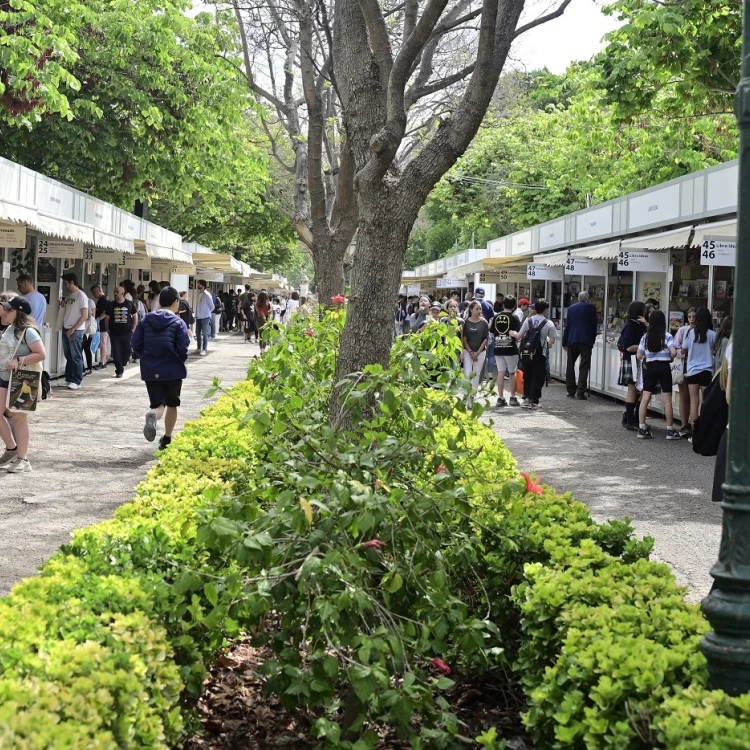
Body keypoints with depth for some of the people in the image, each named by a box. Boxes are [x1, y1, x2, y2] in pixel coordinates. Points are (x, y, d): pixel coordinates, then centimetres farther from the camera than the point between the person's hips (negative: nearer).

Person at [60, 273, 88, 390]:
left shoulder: (81, 295, -10)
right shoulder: (68, 295, 13)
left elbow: (84, 316, -14)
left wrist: (73, 329, -16)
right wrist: (63, 304, 1)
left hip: (76, 331, -8)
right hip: (66, 329, 8)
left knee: (76, 356, -3)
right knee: (68, 356, 11)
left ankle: (77, 381, 1)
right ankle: (69, 379, 18)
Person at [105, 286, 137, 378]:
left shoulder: (129, 304, 1)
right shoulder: (111, 305, 2)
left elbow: (135, 316, 8)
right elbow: (107, 318, 7)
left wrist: (133, 329, 3)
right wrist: (108, 330, 2)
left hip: (127, 333, 0)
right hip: (114, 333, 0)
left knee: (127, 351, 2)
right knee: (116, 353, -1)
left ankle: (121, 365, 26)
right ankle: (119, 371, 6)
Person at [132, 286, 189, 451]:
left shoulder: (147, 320, 1)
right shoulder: (178, 323, -9)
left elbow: (136, 344, 0)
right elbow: (183, 349, -15)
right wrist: (180, 361, 7)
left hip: (150, 371, 2)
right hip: (173, 371, -2)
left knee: (158, 404, 6)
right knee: (172, 404, 16)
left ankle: (153, 415, -31)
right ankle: (167, 439, 23)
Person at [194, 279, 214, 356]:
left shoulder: (207, 295, -13)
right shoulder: (199, 293, 8)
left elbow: (212, 306, -6)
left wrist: (207, 313, 5)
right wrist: (197, 313, 11)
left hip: (205, 317, -7)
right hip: (198, 317, 8)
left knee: (204, 333, -4)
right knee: (197, 333, 11)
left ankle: (204, 349, -1)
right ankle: (199, 348, 21)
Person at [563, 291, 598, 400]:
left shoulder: (571, 308, 8)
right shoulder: (591, 308, -1)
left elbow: (567, 325, 9)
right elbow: (594, 325, 0)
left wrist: (564, 342, 13)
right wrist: (592, 340, 11)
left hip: (572, 340, 3)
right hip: (586, 340, -3)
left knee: (570, 366, 14)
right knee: (583, 367, -1)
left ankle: (571, 391, 14)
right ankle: (580, 393, -7)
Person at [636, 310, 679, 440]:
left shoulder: (646, 337, 3)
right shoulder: (667, 336, -7)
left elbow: (639, 356, 1)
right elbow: (674, 352, -17)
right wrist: (669, 358, 3)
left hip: (650, 367, 3)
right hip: (664, 367, -3)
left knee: (645, 398, 4)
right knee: (667, 399, 4)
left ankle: (642, 429, 2)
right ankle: (670, 430, 8)